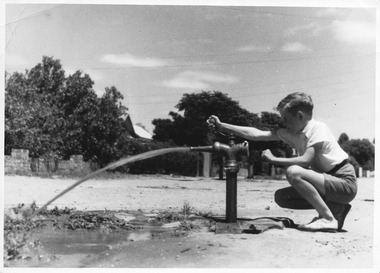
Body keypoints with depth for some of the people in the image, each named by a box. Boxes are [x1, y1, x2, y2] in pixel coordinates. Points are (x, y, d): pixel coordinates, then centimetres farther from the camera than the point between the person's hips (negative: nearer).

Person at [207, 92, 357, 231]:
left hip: (345, 182, -8)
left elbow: (305, 160, -29)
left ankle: (328, 218, -18)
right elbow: (257, 134, 1)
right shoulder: (291, 133, 5)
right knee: (280, 197, 1)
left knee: (293, 172, -27)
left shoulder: (318, 128, -17)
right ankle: (335, 208, 3)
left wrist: (273, 159, -18)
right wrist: (221, 126, -2)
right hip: (331, 181, 8)